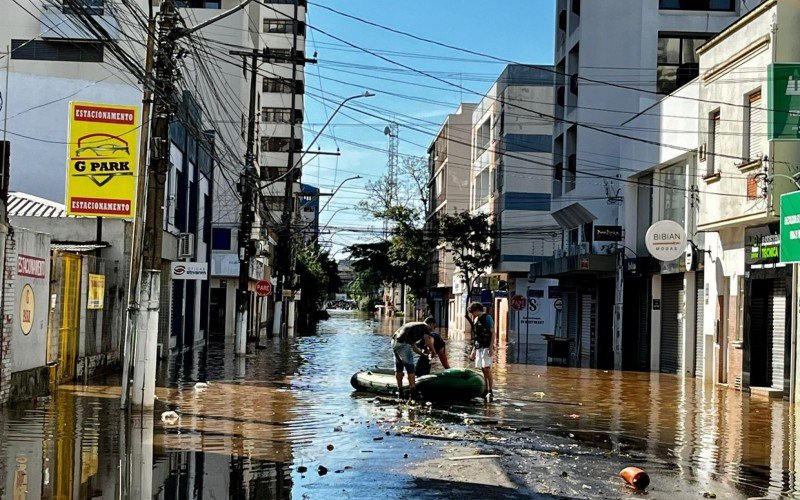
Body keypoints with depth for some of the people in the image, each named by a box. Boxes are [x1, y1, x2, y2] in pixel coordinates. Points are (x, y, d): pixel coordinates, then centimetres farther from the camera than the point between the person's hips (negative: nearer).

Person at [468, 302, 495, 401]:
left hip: (486, 347, -7)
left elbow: (493, 333, -10)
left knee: (487, 369, -13)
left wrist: (491, 348, -17)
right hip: (478, 348, 7)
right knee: (483, 370, 7)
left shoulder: (487, 318, -5)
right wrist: (473, 350, 20)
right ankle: (485, 391, 10)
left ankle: (490, 391, -14)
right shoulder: (475, 320, 16)